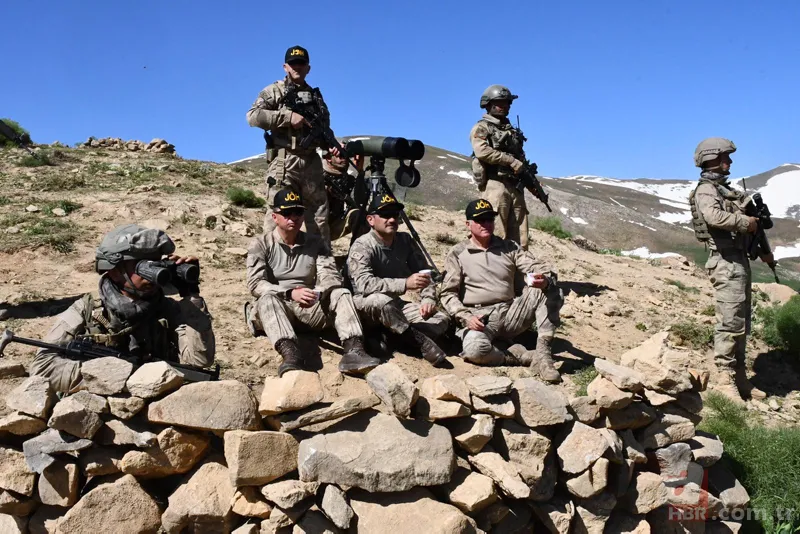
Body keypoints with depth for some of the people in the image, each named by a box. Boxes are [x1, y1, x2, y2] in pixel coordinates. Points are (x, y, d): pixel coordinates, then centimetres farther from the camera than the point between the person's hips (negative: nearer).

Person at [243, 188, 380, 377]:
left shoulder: (315, 243, 11)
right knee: (268, 298, -34)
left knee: (341, 294, -21)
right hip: (275, 309, -2)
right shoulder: (261, 244, 3)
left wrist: (316, 293, -26)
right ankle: (291, 354, -56)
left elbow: (331, 277, -2)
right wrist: (291, 293, -26)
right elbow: (255, 284, -9)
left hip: (310, 309, 3)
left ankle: (353, 350, -43)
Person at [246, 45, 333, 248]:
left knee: (320, 213, 8)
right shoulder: (274, 91, 6)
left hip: (311, 161, 5)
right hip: (283, 160, -5)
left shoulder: (315, 95, 21)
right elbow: (253, 116, -9)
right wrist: (289, 116, -14)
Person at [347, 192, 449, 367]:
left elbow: (425, 272, 6)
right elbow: (364, 284, -33)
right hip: (366, 306, -6)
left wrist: (428, 298, -14)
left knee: (440, 320, -14)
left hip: (395, 304, 6)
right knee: (380, 300, -40)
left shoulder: (406, 241, 2)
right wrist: (405, 284, -42)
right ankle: (420, 340, -26)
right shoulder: (362, 246, -17)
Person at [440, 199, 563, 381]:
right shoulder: (457, 253, 5)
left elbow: (540, 268, 1)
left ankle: (542, 354, -20)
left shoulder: (509, 247, 12)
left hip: (510, 314, 4)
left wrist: (545, 280, -24)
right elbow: (448, 293, 0)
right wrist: (465, 317, -19)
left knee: (550, 290, -16)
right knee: (474, 348, -37)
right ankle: (522, 356, -14)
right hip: (478, 318, -3)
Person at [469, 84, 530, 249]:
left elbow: (521, 158, 24)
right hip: (496, 185, -7)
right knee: (496, 237, -11)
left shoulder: (512, 130, 25)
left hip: (516, 186, 7)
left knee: (519, 239, 3)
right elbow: (482, 151, -15)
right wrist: (512, 162, -15)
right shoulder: (482, 128, 4)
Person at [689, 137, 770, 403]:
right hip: (727, 263, -9)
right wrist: (746, 222, -16)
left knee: (741, 323, 11)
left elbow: (747, 214, 27)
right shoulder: (706, 190, -9)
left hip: (740, 261, 10)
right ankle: (724, 380, -5)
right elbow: (713, 216, -30)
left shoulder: (726, 189, 20)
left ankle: (739, 377, 18)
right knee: (730, 322, -10)